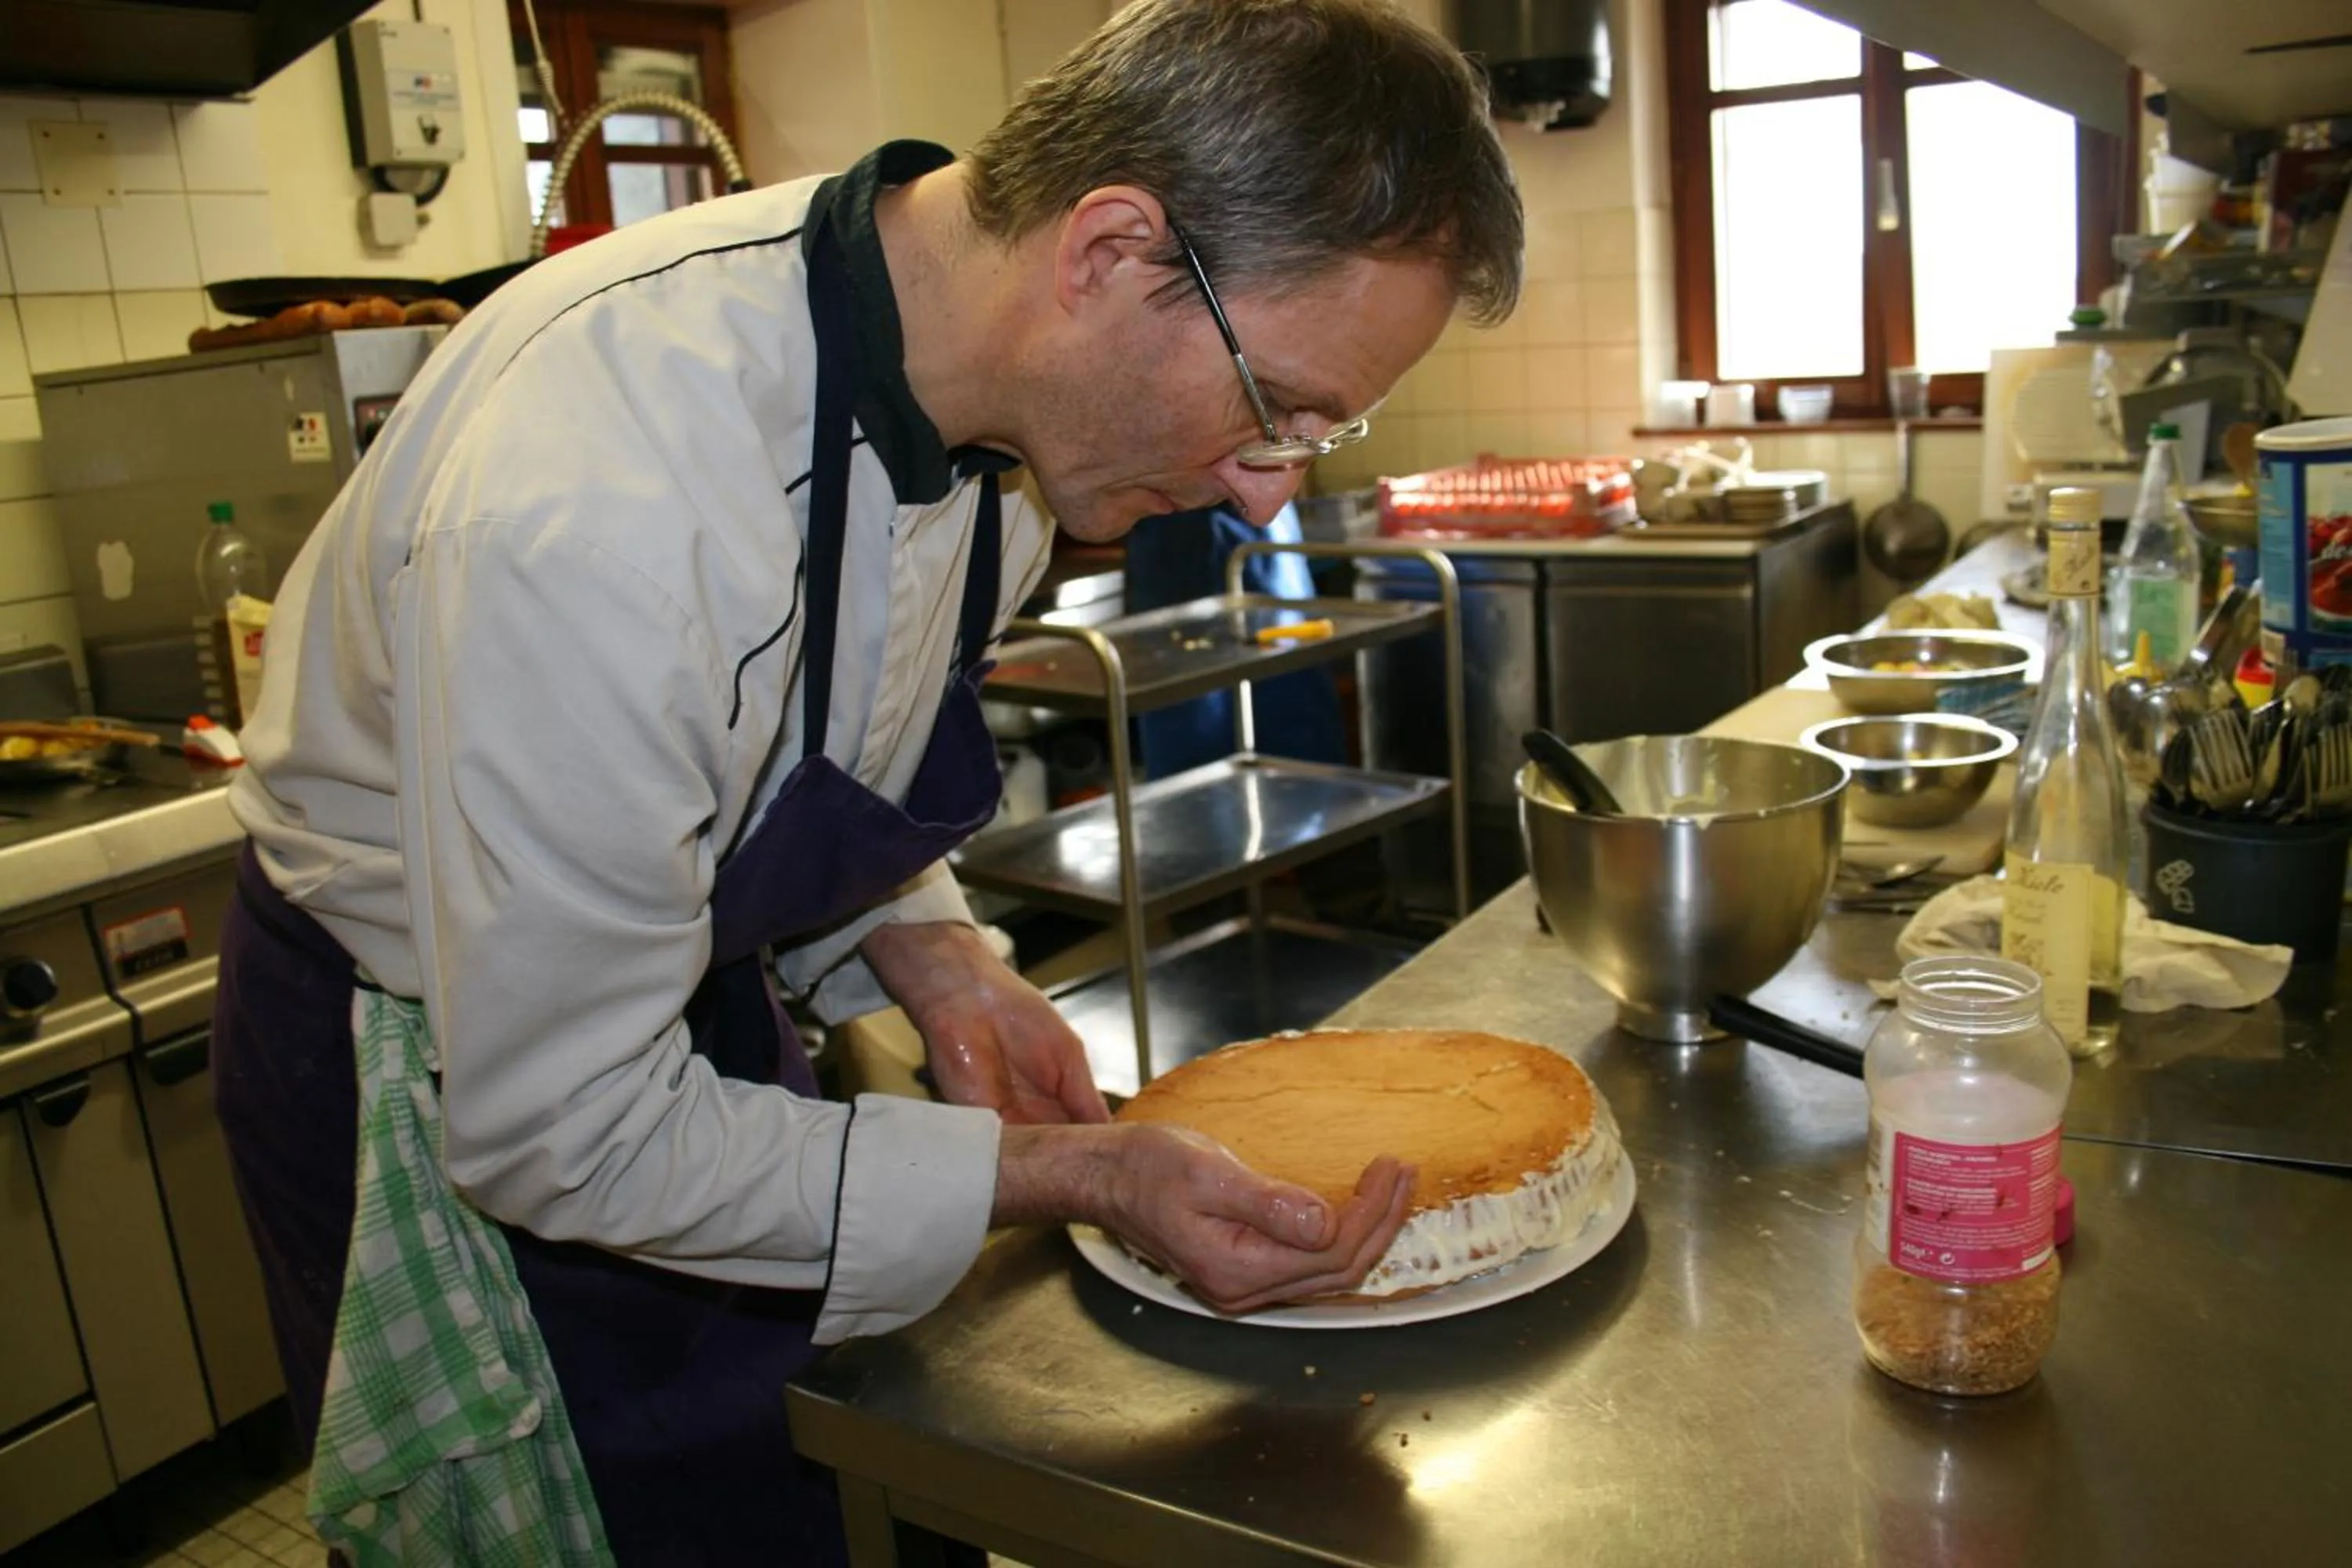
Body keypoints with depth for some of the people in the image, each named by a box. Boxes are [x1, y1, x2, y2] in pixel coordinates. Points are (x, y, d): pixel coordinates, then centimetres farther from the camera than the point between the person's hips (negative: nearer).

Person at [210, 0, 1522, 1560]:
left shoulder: (981, 367, -12)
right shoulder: (595, 507, -39)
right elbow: (568, 1130, -29)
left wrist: (935, 960, -10)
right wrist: (1074, 1176, -29)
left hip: (693, 990, 7)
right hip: (439, 1076, -6)